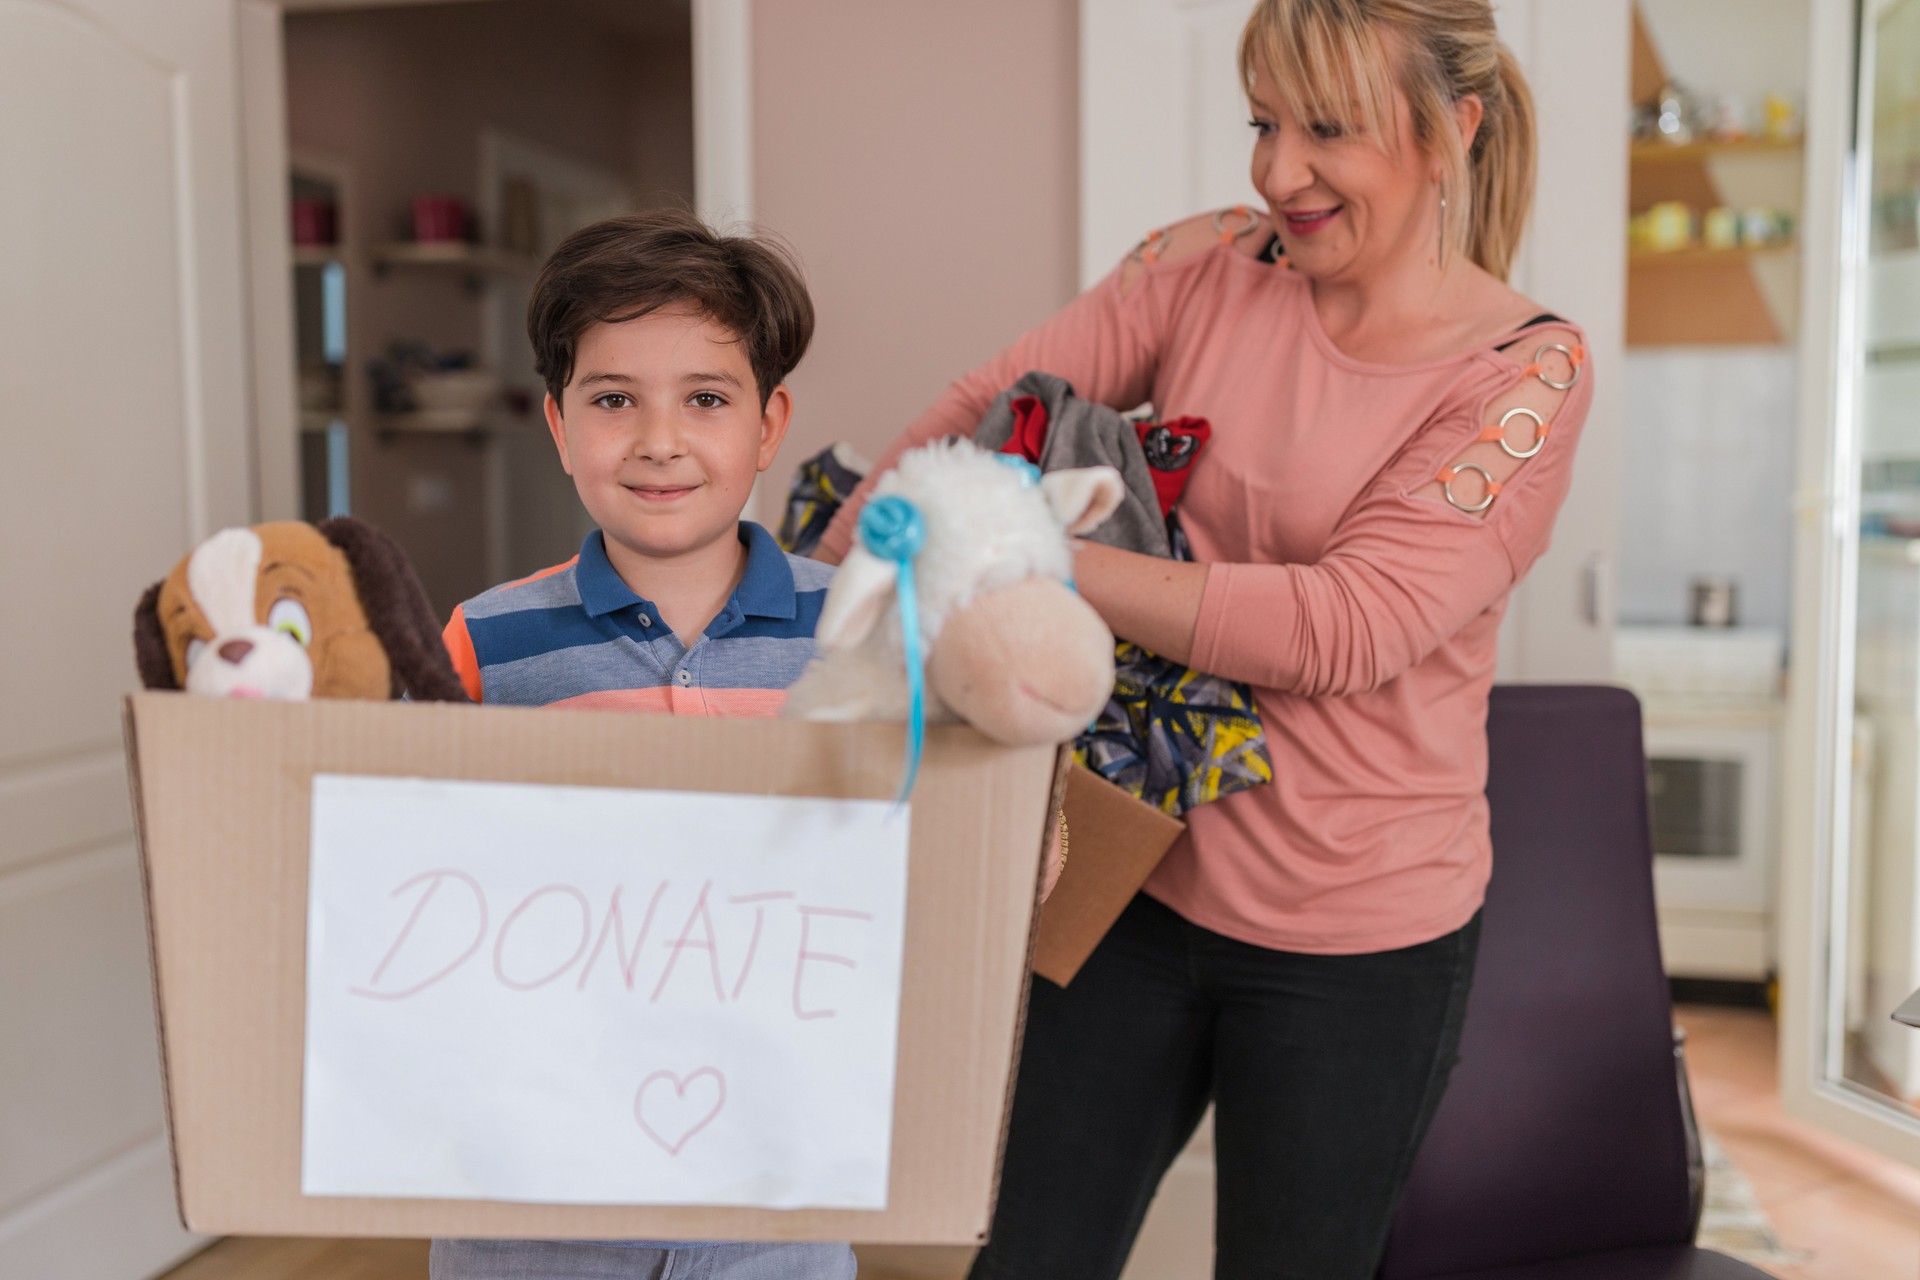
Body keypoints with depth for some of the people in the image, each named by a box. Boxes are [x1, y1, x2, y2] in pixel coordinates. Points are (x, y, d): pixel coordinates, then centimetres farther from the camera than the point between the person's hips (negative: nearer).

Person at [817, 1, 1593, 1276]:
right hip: (1139, 876, 3)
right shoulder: (1213, 266, 0)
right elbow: (990, 408, -6)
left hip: (1356, 937, -3)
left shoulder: (1528, 371, -12)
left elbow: (1346, 625, -24)